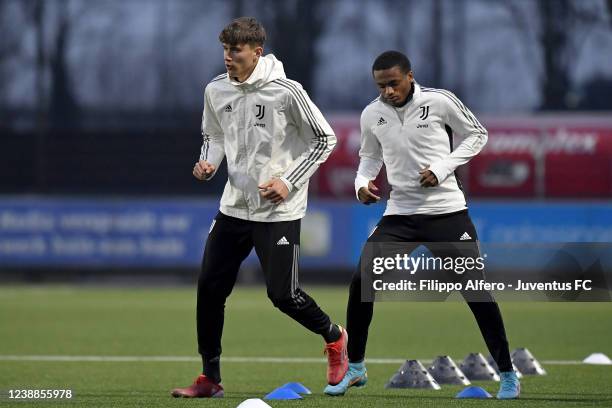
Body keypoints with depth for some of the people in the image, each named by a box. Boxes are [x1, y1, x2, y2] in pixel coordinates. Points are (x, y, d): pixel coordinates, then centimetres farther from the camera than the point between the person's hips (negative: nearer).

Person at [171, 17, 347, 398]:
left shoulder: (286, 92, -14)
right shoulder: (216, 91, 1)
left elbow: (325, 140, -6)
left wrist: (289, 181, -13)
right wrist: (209, 161, -2)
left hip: (279, 210, -5)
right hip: (234, 205, 5)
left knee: (283, 294, -6)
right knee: (210, 288, -1)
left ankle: (335, 338, 24)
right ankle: (210, 378, 9)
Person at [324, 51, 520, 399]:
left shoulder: (440, 102, -9)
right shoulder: (372, 115, 1)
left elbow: (477, 135, 2)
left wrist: (442, 168, -11)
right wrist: (362, 184, -2)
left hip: (447, 212, -3)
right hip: (400, 214, 3)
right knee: (361, 282, -9)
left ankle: (508, 375, 9)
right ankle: (355, 368, 8)